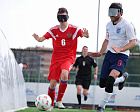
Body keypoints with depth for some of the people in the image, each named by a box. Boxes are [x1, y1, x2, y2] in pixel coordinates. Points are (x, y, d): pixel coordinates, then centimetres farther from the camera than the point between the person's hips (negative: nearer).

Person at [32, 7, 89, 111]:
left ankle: (59, 101, -18)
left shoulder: (74, 29, -2)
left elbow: (85, 34, -12)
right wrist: (38, 39, -21)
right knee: (53, 83, -5)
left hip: (68, 58, -2)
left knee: (64, 73, -33)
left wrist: (86, 35, -37)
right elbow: (42, 38, 2)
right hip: (56, 59, 2)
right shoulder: (53, 30, 4)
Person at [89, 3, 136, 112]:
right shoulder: (109, 25, 10)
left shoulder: (126, 25, -11)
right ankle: (122, 78, 32)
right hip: (110, 54, 7)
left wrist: (120, 49, -27)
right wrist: (100, 53, 12)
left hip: (121, 56, -7)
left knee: (110, 79, -26)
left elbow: (133, 42, -14)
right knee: (103, 83, 3)